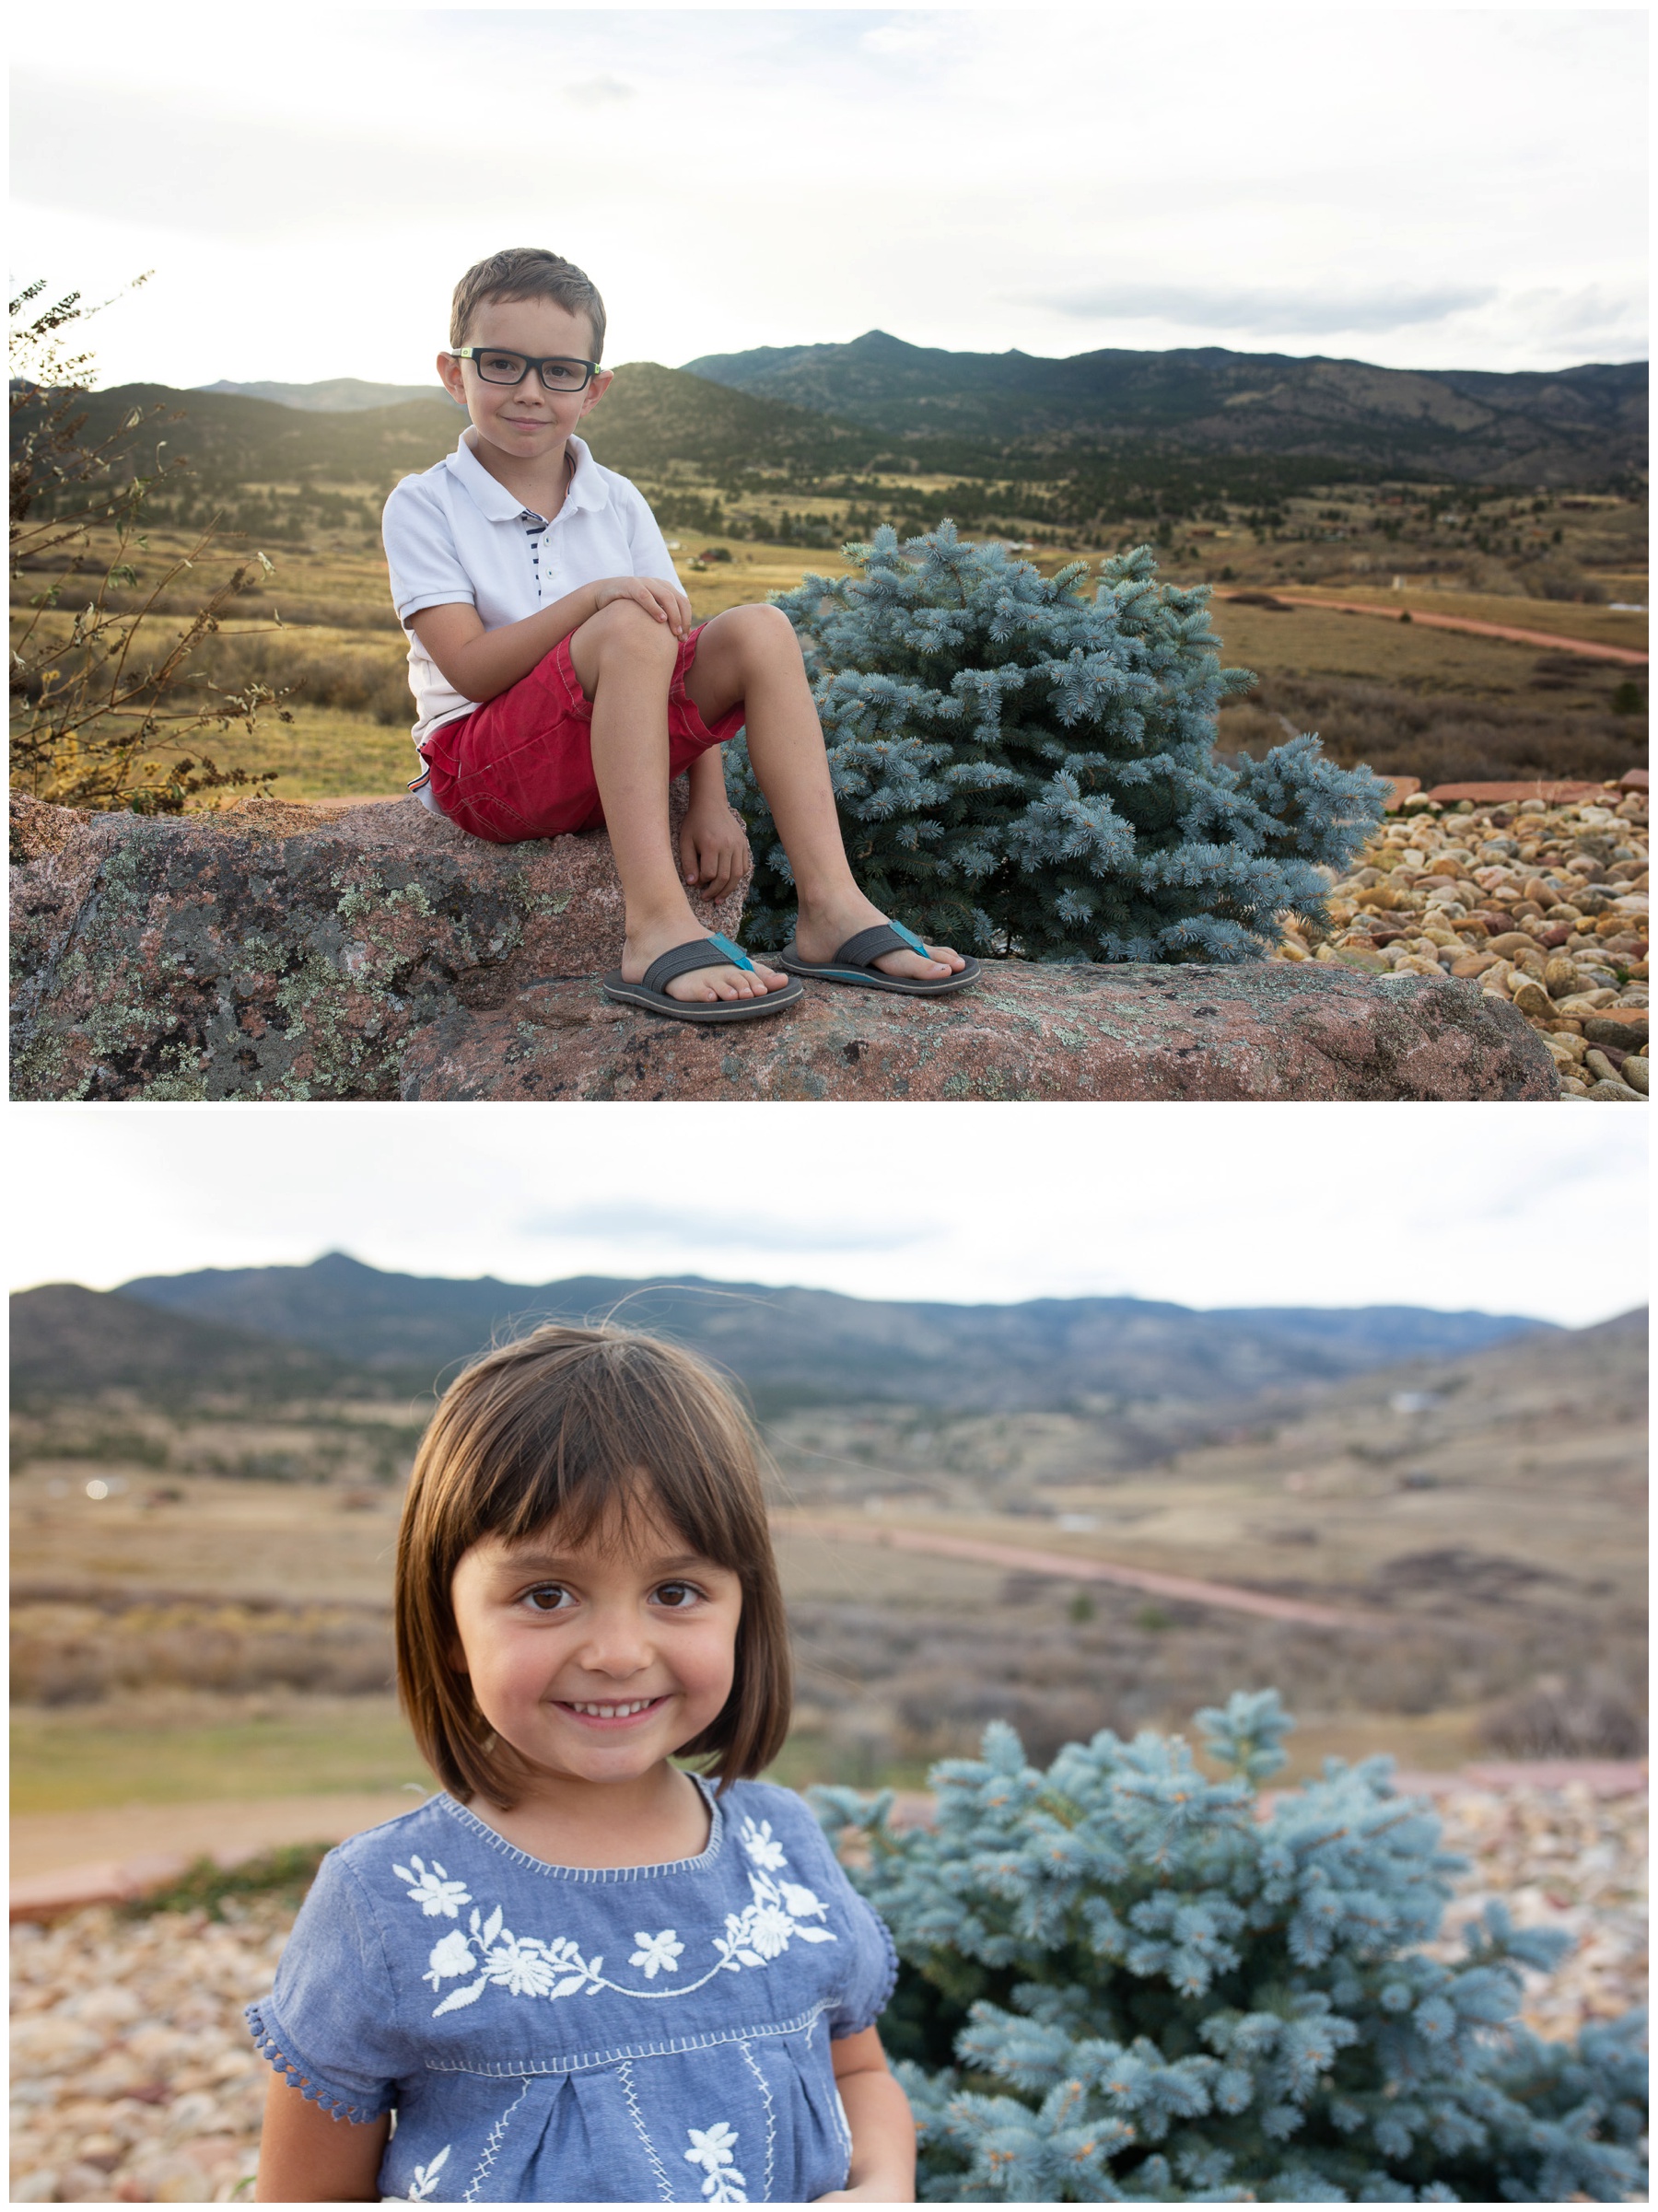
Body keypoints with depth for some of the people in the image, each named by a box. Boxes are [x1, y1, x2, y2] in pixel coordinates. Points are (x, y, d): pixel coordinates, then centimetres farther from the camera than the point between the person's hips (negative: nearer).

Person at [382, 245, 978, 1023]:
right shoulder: (423, 506, -2)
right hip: (483, 767, -5)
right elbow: (468, 669, -16)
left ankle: (829, 908, -24)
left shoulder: (617, 504, 10)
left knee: (758, 631, -16)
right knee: (630, 629, -31)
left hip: (614, 753, 5)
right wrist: (593, 599, -27)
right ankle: (657, 929, -42)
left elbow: (684, 669, 5)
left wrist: (709, 802, -7)